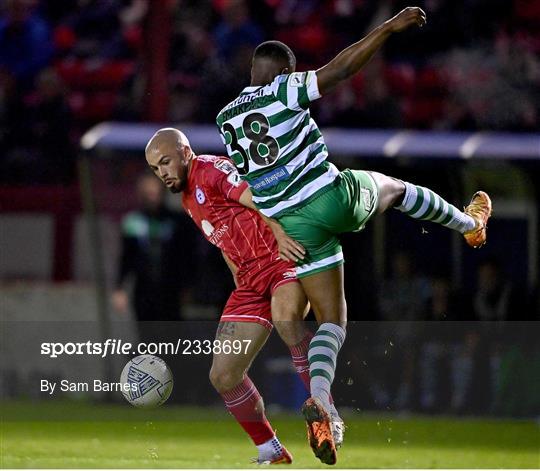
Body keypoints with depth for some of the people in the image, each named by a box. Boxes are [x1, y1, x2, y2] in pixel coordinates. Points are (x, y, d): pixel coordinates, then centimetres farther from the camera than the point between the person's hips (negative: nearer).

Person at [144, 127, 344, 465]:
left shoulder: (212, 170, -6)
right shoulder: (188, 201, 21)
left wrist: (281, 233, -39)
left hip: (283, 258, -9)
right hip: (251, 282, 9)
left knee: (285, 318, -41)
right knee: (223, 376, 0)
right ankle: (271, 452, 14)